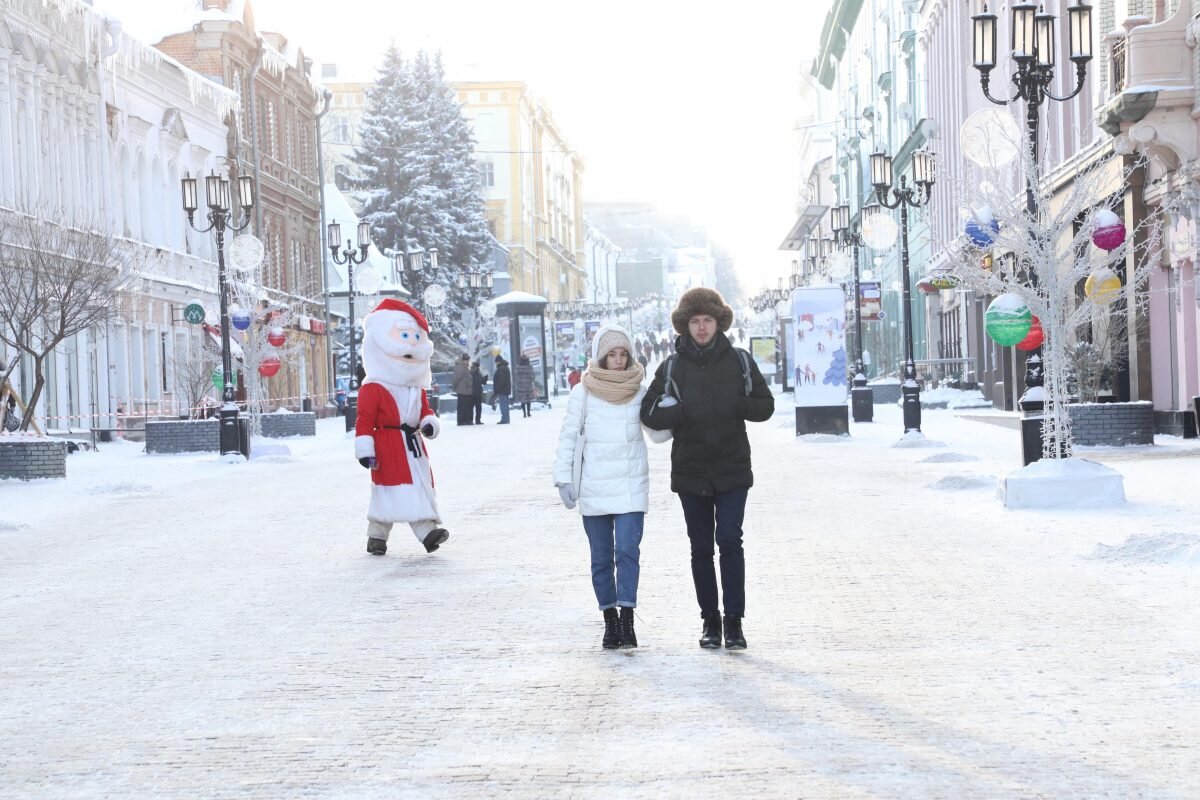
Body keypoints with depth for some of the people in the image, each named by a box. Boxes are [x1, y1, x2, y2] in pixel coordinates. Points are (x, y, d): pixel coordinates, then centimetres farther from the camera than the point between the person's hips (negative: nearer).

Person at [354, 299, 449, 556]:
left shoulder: (417, 389, 14)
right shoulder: (373, 389, -9)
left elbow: (426, 410, 21)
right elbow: (364, 420, -10)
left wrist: (429, 423, -3)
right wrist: (364, 450, -14)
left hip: (414, 448, 7)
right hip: (388, 450, -7)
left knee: (422, 487, -1)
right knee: (386, 492, -5)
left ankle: (427, 530, -5)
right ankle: (376, 535, 3)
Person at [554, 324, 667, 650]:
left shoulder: (640, 392, 4)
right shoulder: (583, 393, 0)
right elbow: (568, 436, 3)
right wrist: (564, 478, -3)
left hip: (631, 485, 0)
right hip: (594, 486, 0)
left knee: (627, 550, -12)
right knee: (601, 557, 5)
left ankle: (627, 619, -10)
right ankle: (610, 621, 13)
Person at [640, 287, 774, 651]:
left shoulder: (739, 362, 3)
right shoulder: (672, 366, 3)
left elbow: (765, 406, 6)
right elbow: (650, 414, -1)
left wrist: (734, 406, -12)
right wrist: (685, 412, -17)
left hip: (732, 469, -1)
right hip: (690, 471, 1)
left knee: (729, 540, -11)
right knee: (701, 547, 8)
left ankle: (734, 621, -6)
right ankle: (710, 620, 19)